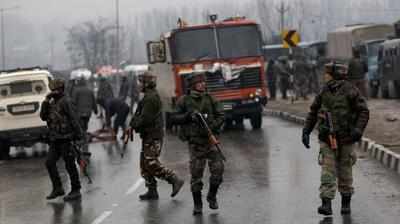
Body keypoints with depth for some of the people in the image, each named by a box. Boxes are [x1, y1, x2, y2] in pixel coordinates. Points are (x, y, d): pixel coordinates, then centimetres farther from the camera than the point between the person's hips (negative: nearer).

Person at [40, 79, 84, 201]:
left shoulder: (65, 102, -11)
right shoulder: (52, 103, 14)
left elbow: (74, 119, -15)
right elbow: (43, 117, 10)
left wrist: (79, 134, -18)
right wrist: (46, 102, -1)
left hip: (65, 139, -8)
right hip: (55, 139, 8)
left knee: (70, 165, -2)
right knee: (50, 163, 6)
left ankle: (76, 190, 6)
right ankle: (58, 188, 14)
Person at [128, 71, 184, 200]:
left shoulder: (151, 98, -17)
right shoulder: (150, 96, 17)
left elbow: (145, 118, -22)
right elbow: (140, 115, 18)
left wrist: (133, 125, -9)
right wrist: (133, 125, 4)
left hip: (153, 136, -11)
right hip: (149, 135, 11)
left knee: (151, 163, -12)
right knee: (145, 164, 11)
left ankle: (175, 180, -8)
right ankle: (152, 191, 15)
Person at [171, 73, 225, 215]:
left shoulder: (210, 99, 7)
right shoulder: (184, 101, 2)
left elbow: (220, 116, 3)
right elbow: (174, 119, 2)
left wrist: (212, 126, -15)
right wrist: (189, 116, -13)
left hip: (210, 139, 1)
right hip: (195, 142, -1)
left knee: (218, 168, -11)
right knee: (196, 174, -1)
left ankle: (212, 196, 13)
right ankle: (197, 204, 11)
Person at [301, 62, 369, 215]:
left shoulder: (350, 91, -9)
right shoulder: (324, 91, 4)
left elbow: (364, 111, -10)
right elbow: (313, 112, 12)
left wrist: (358, 130, -23)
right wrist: (306, 131, 4)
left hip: (345, 139, -3)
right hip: (327, 139, 3)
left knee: (345, 173, 8)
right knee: (327, 171, -8)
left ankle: (346, 203, 24)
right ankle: (326, 205, -14)